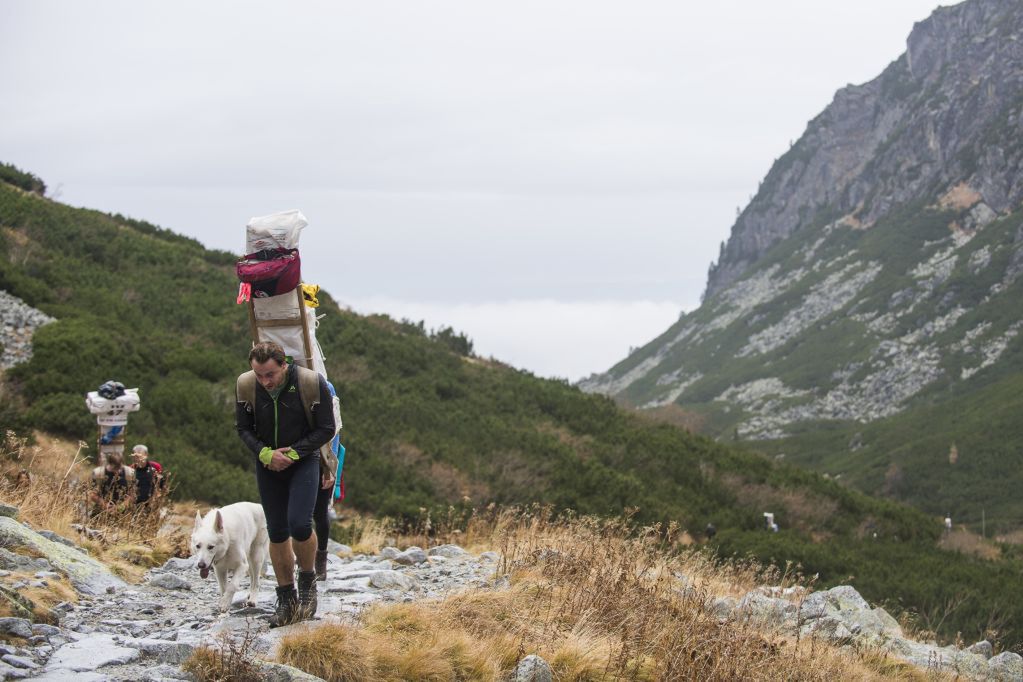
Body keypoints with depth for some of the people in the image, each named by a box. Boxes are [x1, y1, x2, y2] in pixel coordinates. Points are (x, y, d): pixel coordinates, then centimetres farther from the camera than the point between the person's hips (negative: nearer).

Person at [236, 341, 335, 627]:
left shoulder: (311, 383, -19)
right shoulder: (246, 385, -12)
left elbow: (326, 429, -9)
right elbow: (243, 427, 2)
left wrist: (293, 453, -17)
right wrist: (265, 453, -15)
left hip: (303, 461, -3)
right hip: (267, 464, 3)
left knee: (299, 524, -19)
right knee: (277, 532, 4)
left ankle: (308, 581, 7)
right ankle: (286, 600, 14)